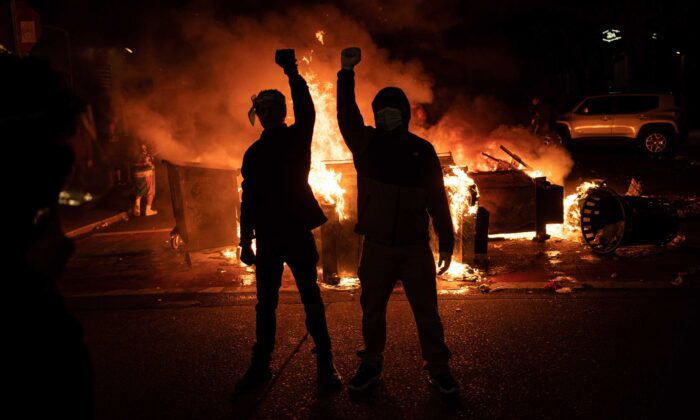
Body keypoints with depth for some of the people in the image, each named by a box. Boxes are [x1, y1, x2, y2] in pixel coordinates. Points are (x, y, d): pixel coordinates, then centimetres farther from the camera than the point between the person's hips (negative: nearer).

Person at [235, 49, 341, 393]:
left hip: (297, 232, -3)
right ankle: (260, 365, 20)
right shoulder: (253, 153, 11)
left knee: (311, 298, 3)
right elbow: (248, 199, 11)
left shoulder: (297, 138, 3)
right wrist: (246, 240, 7)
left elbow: (306, 111, -18)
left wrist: (292, 73, -27)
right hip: (267, 237, 3)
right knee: (265, 303, 9)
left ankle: (325, 363, 12)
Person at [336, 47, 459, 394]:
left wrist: (446, 243, 0)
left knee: (426, 311, 5)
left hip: (416, 246, -1)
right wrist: (346, 73, -24)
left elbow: (437, 199, 2)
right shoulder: (366, 142, 3)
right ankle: (370, 366, 30)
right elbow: (346, 116, -14)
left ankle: (438, 369, 20)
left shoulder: (422, 149, 2)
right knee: (372, 310, 12)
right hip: (376, 246, 1)